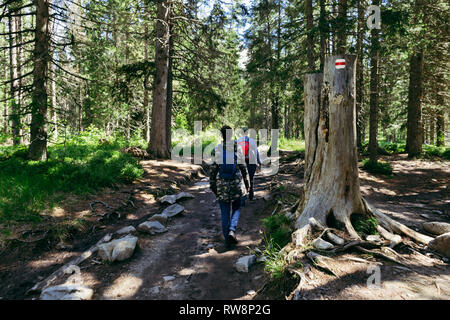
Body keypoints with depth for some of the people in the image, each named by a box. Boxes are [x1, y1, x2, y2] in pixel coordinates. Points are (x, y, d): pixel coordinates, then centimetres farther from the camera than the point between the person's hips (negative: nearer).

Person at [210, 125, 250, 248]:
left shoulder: (217, 150, -6)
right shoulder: (237, 149, -6)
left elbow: (213, 169, -3)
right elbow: (243, 168, -1)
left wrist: (212, 185, 8)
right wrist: (247, 184, 10)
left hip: (222, 185, 0)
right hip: (236, 184, 0)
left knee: (225, 212, 10)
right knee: (236, 208, 19)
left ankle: (227, 240, 15)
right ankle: (232, 230, -1)